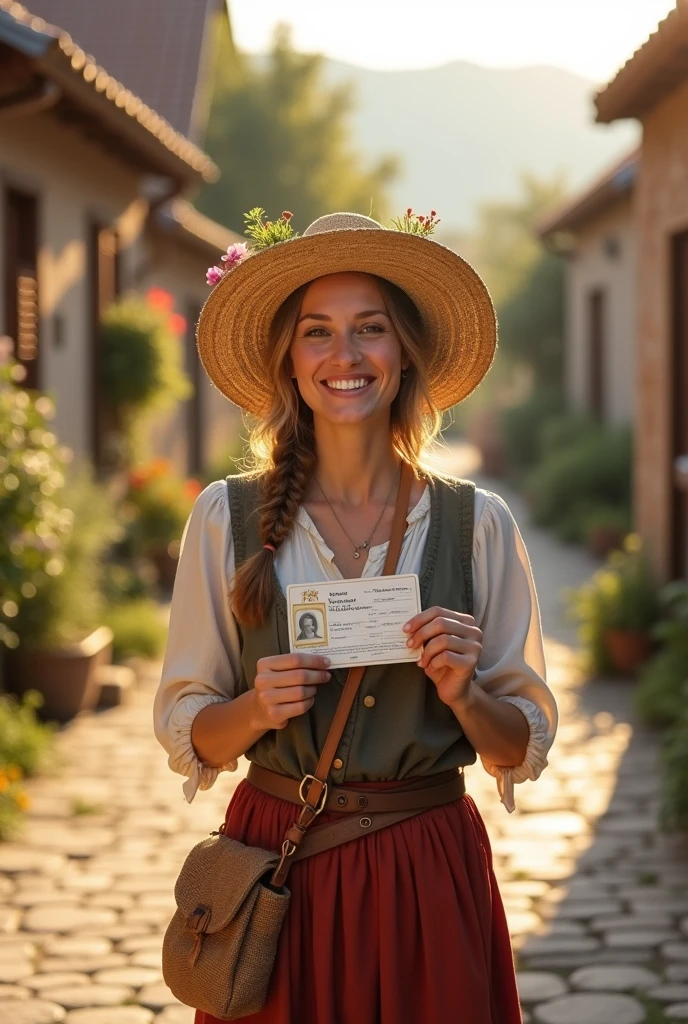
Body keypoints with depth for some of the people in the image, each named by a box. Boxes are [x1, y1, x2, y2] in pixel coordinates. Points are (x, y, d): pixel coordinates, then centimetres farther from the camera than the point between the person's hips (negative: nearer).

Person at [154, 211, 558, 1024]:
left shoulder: (478, 524, -2)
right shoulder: (225, 519, -2)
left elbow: (525, 746, 4)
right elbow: (182, 731, 3)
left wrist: (464, 693, -15)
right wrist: (257, 709, -16)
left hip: (428, 878, 0)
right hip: (274, 869, 0)